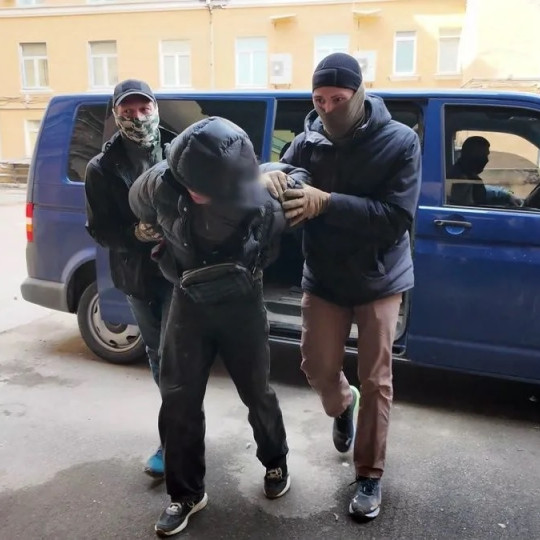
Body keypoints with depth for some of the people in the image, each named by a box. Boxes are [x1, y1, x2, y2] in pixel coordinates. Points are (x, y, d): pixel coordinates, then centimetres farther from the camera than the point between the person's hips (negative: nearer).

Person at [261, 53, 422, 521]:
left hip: (379, 280, -2)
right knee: (318, 368, 9)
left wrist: (328, 202, -33)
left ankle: (370, 475, 24)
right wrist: (269, 177, -27)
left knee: (376, 380, 5)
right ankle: (342, 405, 47)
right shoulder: (308, 141, -6)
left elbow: (397, 218, -23)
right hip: (323, 279, 3)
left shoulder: (400, 141, -15)